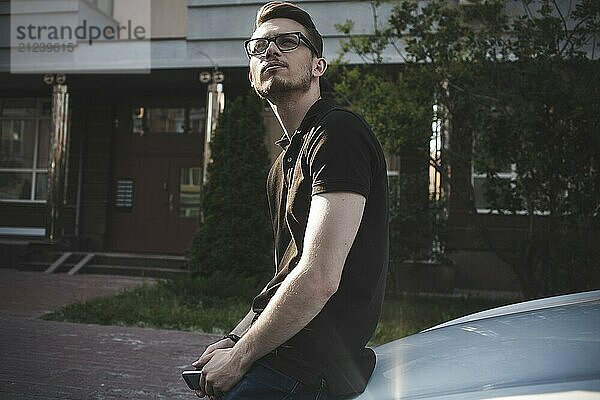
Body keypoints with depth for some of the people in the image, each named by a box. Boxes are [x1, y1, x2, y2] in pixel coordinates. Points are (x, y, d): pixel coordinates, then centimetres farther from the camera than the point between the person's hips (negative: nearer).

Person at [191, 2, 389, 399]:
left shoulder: (338, 133, -15)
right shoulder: (291, 152, 17)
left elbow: (318, 279, -22)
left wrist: (239, 357, -14)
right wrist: (234, 340, 7)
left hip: (308, 367, -9)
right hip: (285, 348, 9)